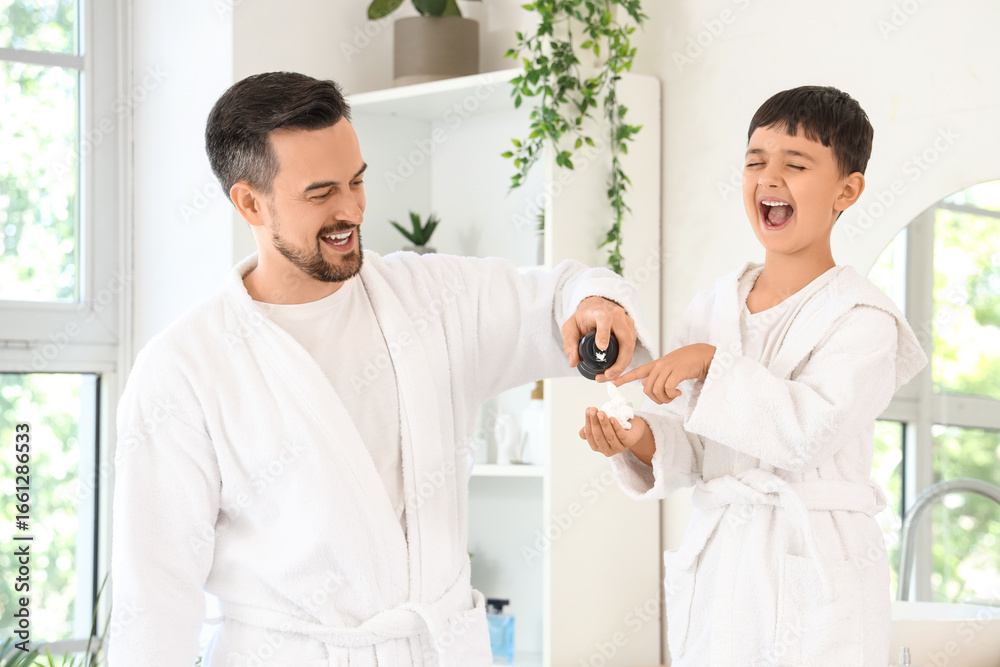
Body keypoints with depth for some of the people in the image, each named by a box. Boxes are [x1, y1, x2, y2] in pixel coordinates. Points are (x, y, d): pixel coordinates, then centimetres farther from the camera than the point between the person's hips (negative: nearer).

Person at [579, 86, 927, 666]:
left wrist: (713, 362, -25)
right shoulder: (713, 308, 9)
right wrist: (642, 441, -14)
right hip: (718, 566, 5)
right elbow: (688, 449, 7)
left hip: (816, 574, -5)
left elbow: (810, 429, -22)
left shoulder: (860, 317, -8)